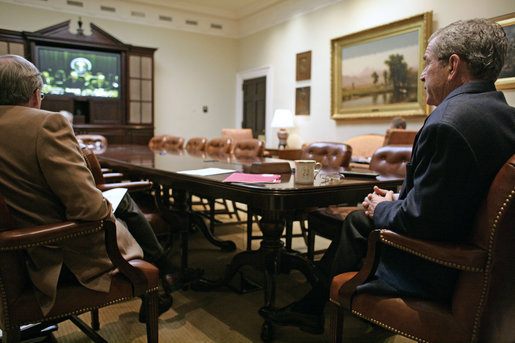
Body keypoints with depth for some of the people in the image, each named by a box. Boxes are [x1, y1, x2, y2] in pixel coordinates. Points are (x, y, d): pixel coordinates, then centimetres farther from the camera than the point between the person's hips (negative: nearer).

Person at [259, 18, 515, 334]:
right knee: (358, 219, 18)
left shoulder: (447, 124, -29)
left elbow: (419, 222, -28)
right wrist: (397, 202, 3)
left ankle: (313, 310, 40)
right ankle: (309, 305, 33)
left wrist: (383, 209, -8)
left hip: (436, 272, -9)